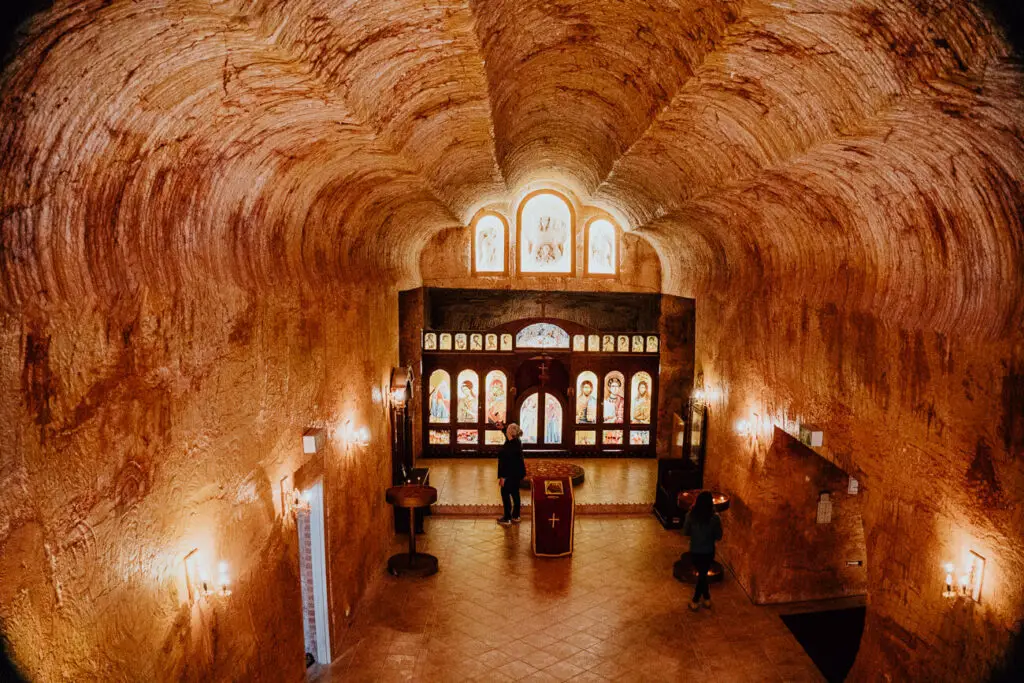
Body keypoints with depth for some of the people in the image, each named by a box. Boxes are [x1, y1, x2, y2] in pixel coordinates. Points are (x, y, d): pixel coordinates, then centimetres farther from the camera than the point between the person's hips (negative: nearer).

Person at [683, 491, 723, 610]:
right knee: (703, 575, 18)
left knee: (702, 574, 22)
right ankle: (695, 601, 26)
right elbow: (718, 537, -9)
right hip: (708, 551, -1)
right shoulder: (715, 517, -19)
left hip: (694, 551, 1)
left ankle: (707, 598, 34)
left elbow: (685, 532, -4)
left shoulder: (691, 515, -17)